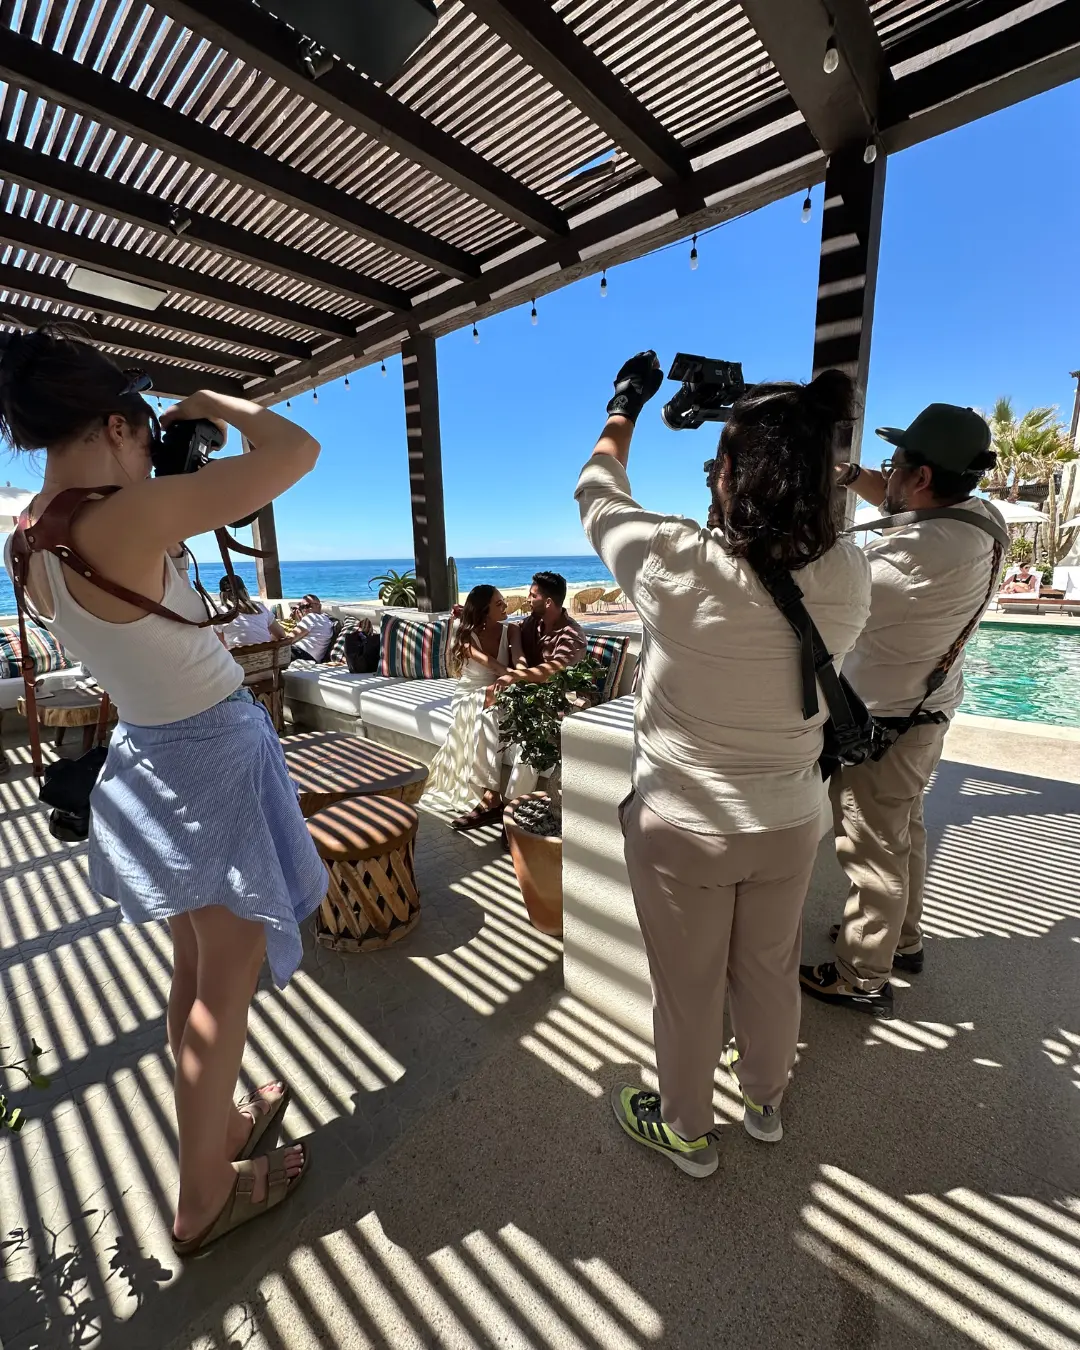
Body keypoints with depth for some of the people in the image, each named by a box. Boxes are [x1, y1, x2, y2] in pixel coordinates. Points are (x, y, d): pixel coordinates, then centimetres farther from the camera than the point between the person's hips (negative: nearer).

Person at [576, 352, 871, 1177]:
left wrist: (626, 405, 14)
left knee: (688, 987, 19)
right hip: (790, 824, 4)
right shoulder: (848, 576, -13)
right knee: (771, 972, 26)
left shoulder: (675, 565, -24)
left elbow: (597, 493, -4)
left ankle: (686, 1130, 45)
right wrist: (774, 430, 14)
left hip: (682, 827, -4)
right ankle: (766, 1102, 54)